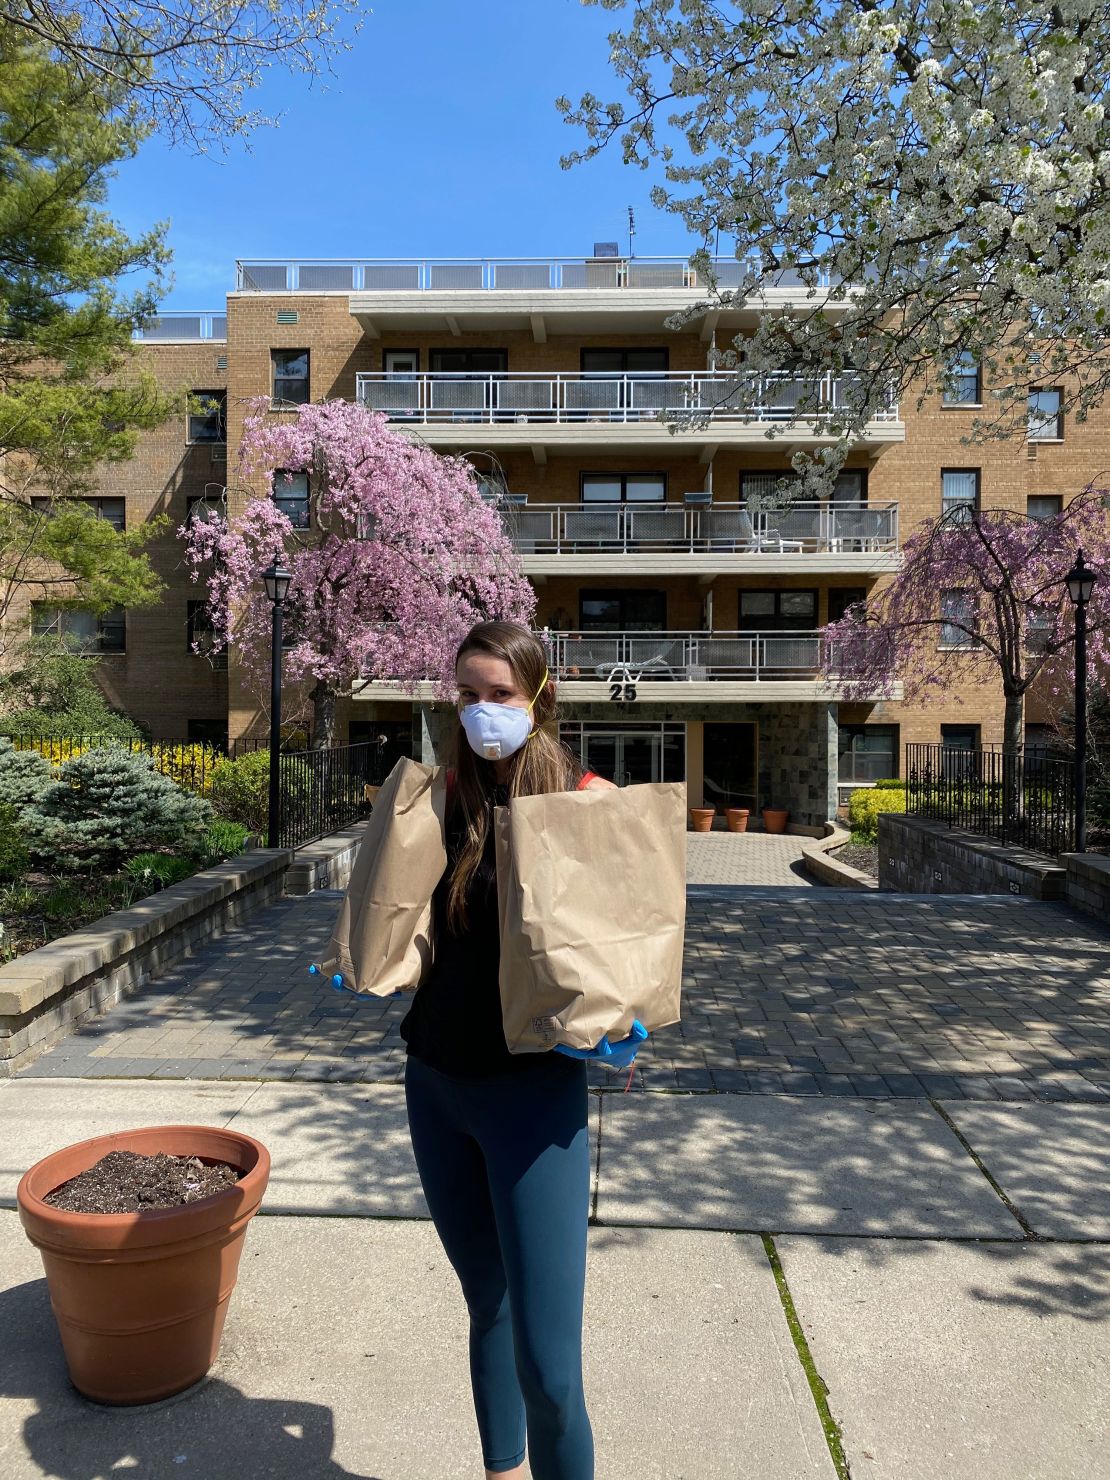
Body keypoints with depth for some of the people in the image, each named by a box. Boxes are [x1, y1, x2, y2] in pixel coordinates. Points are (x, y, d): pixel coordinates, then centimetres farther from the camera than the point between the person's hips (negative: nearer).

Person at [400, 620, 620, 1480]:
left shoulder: (586, 801, -10)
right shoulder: (443, 795, 2)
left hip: (534, 1091, -4)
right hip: (436, 1082, 5)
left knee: (546, 1363, -4)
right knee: (486, 1304, 21)